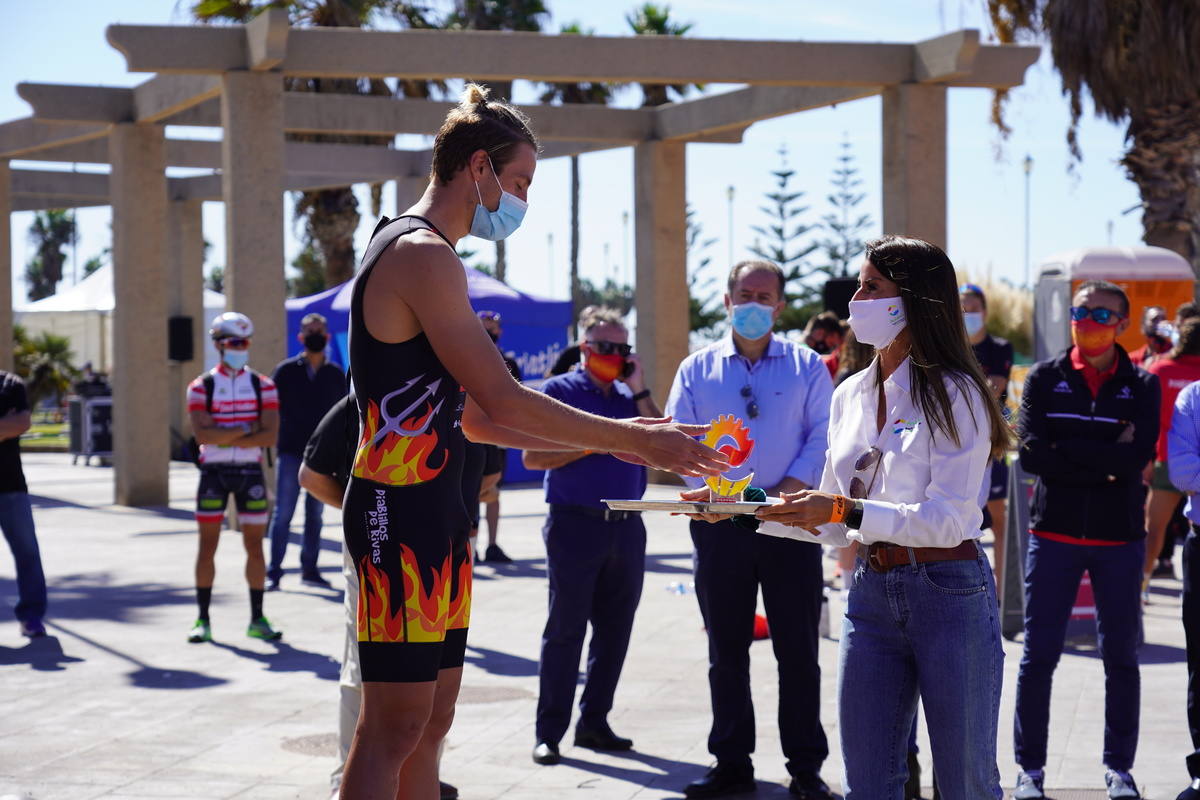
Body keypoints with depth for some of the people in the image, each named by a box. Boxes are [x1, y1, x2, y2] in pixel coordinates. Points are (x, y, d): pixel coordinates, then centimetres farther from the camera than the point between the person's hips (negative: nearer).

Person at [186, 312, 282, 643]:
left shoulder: (262, 386, 4)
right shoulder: (202, 387, 1)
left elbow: (270, 435, -8)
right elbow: (202, 433, -13)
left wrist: (225, 439, -14)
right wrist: (247, 429, -13)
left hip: (250, 471, 1)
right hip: (213, 472, -1)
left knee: (254, 546, 3)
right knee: (207, 547, 1)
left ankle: (257, 619, 11)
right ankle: (202, 620, 8)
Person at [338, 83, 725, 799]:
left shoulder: (418, 253, 20)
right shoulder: (424, 256, -14)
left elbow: (474, 417, 20)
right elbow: (503, 401, -18)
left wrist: (609, 437, 15)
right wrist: (637, 441, -11)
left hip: (435, 518, 11)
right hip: (403, 516, -11)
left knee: (433, 718, 12)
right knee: (394, 727, -8)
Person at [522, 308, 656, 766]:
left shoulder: (630, 397, 15)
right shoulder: (558, 391, 0)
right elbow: (532, 457, -8)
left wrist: (639, 391, -2)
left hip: (626, 527, 5)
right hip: (576, 523, -5)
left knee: (614, 629, 8)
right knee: (565, 630, -2)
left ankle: (594, 722, 18)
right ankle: (549, 732, 3)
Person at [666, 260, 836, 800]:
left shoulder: (806, 366, 6)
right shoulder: (697, 369, 9)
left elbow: (823, 435, -2)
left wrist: (789, 488, -16)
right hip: (720, 524, 2)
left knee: (798, 649, 0)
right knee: (726, 650, 8)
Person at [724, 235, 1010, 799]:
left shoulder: (956, 394, -8)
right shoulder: (850, 396, 11)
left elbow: (947, 520, -18)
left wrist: (845, 510, -25)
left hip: (948, 594, -6)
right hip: (870, 595, 6)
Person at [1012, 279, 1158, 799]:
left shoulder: (1142, 386, 4)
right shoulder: (1044, 379, 4)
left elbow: (1137, 458, -12)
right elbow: (1032, 454, -10)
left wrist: (1067, 452, -15)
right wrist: (1106, 458, -13)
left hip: (1119, 537, 0)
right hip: (1054, 532, 0)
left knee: (1121, 657, 7)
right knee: (1038, 655, 1)